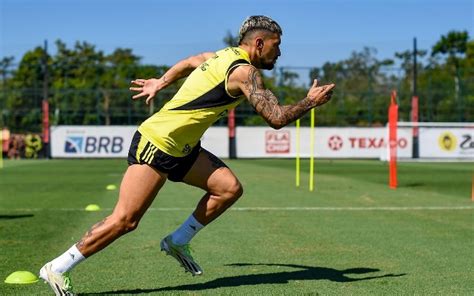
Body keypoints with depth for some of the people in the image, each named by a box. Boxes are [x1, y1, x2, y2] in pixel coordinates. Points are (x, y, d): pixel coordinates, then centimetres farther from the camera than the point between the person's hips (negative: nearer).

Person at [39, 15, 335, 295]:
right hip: (157, 143, -10)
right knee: (125, 220, -10)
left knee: (230, 187, 0)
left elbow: (187, 63, 31)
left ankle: (178, 241, 13)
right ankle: (57, 268, -1)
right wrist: (310, 102, -3)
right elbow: (277, 118, -18)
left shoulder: (220, 57, 12)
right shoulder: (245, 71, -15)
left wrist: (159, 84, 42)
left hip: (181, 148, 10)